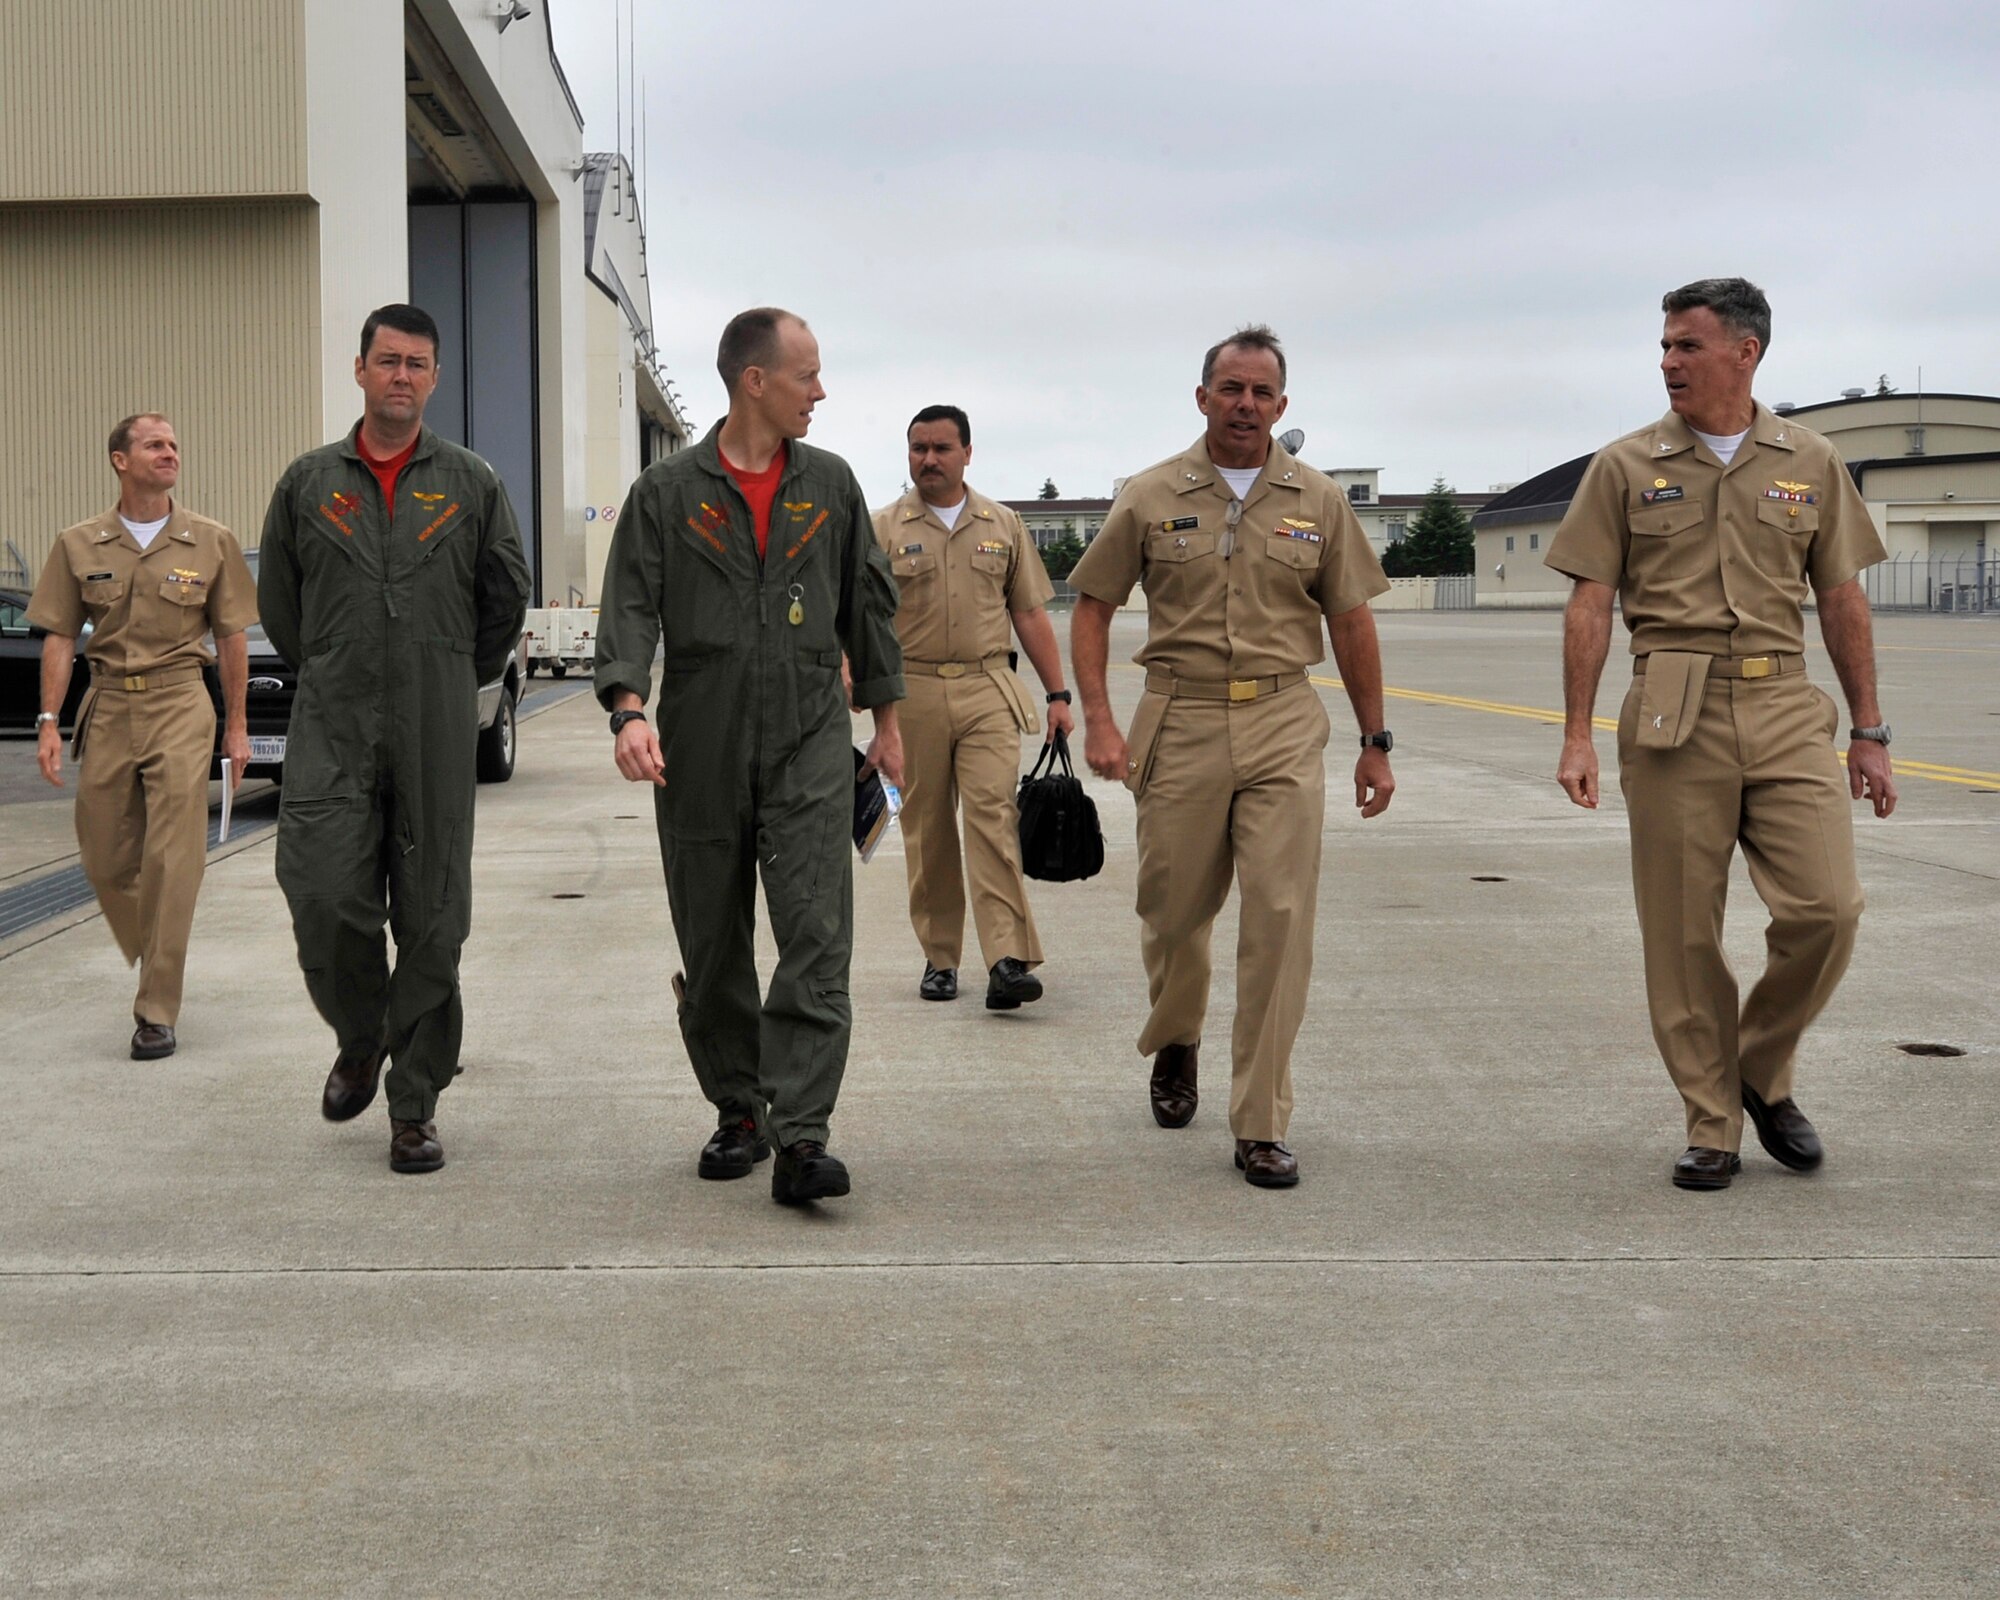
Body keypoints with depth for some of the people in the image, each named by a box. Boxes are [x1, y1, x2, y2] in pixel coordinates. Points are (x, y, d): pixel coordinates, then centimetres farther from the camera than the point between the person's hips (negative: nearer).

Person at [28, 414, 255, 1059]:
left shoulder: (212, 542, 3)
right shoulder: (79, 545, 6)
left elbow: (231, 637, 7)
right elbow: (60, 638, 6)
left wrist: (236, 725, 6)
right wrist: (49, 722, -2)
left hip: (180, 704, -3)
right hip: (106, 706, 3)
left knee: (171, 861, -8)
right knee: (104, 859, 9)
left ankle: (158, 1012, -2)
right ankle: (155, 968, 34)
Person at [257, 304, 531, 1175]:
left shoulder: (473, 483, 6)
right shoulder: (308, 481, 9)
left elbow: (505, 597, 14)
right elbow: (278, 600, 17)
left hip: (437, 735, 0)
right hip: (330, 731, 1)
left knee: (431, 921, 0)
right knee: (324, 897, -10)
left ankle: (414, 1107, 11)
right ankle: (360, 1041, 20)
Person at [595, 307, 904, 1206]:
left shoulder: (830, 484, 10)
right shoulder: (666, 493, 3)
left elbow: (868, 605, 17)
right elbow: (630, 609, -5)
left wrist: (886, 718, 17)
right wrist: (629, 708, -21)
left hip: (811, 744, 0)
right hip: (701, 751, 0)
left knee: (817, 939, -11)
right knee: (713, 947, 8)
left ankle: (801, 1139, -12)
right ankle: (738, 1113, 24)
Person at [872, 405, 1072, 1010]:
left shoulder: (1003, 526, 12)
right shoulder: (884, 529, 6)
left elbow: (1030, 614, 13)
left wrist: (1057, 693, 9)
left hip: (987, 692, 0)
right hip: (912, 692, 0)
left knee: (993, 816, -12)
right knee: (926, 831, 5)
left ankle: (1008, 961, -17)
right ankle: (939, 958, 17)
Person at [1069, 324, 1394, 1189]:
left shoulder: (1318, 500, 7)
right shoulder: (1151, 497, 3)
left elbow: (1351, 623, 11)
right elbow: (1091, 607, 7)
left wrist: (1374, 742, 10)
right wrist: (1098, 720, -5)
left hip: (1284, 726, 0)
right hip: (1180, 721, 0)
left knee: (1281, 919, -6)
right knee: (1173, 911, 10)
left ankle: (1261, 1125, 2)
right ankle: (1173, 1044, 42)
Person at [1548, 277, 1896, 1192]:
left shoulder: (1810, 463, 11)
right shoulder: (1626, 466, 5)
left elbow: (1842, 602, 13)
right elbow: (1590, 606, 2)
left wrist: (1870, 732, 10)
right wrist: (1577, 736, -5)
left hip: (1787, 711, 2)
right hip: (1674, 717, -1)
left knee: (1826, 907, -9)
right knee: (1683, 936, 1)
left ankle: (1764, 1072, 17)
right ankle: (1712, 1127, 14)